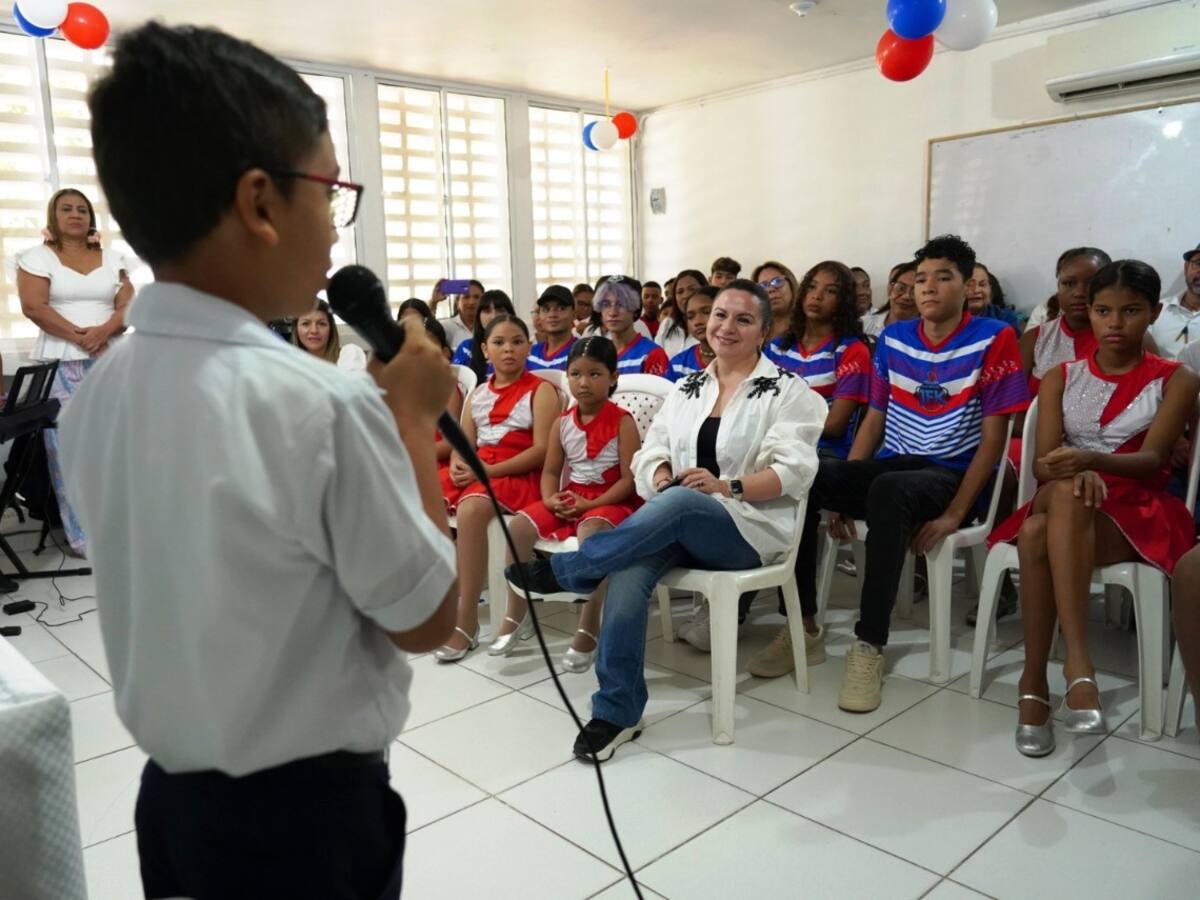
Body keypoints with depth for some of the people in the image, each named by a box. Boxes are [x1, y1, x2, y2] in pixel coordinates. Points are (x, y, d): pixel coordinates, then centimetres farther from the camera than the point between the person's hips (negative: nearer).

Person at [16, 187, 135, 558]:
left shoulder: (111, 259, 13)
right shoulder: (37, 257, 5)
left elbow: (128, 305, 4)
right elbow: (33, 306, -7)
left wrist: (104, 331, -14)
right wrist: (79, 336, -15)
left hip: (109, 361, 2)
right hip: (60, 364, -2)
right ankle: (83, 535, 0)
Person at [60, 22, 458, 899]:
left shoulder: (94, 396, -6)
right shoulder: (324, 405, -28)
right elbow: (426, 618, -15)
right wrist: (412, 414, -11)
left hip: (171, 793, 6)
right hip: (310, 812, -6)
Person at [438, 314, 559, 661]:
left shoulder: (540, 390, 0)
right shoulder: (478, 394, 18)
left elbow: (541, 450, -10)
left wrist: (488, 471, -18)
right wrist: (457, 465, -11)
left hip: (519, 475, -6)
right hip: (474, 472, 6)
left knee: (471, 509, -36)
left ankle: (467, 620, -29)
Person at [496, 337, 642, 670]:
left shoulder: (622, 421, -8)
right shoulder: (563, 423, 7)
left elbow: (630, 479, -14)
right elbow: (551, 471, 10)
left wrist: (590, 504, -22)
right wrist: (550, 498, -13)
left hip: (611, 500, -6)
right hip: (569, 499, 6)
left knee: (591, 532, -38)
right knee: (520, 525, -15)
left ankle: (588, 629, -26)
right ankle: (517, 614, -2)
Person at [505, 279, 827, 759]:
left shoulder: (787, 390, 1)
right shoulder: (686, 387, 17)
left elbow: (793, 471, -10)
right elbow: (651, 452, 11)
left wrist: (728, 488, -24)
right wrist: (661, 478, -13)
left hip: (749, 528, -4)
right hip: (678, 523, 4)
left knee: (678, 504, -37)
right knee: (629, 569, -29)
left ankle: (561, 572, -22)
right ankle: (616, 711, -21)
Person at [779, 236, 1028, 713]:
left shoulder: (993, 339, -5)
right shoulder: (892, 339, 10)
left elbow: (994, 437, -8)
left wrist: (955, 514, -17)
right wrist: (840, 491, 3)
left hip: (950, 476, -5)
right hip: (891, 465, 5)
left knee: (889, 490, -39)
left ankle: (869, 645, -31)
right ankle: (802, 621, -11)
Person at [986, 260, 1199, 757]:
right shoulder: (1060, 378, 12)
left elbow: (1153, 459, -10)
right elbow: (1043, 463, -1)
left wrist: (1093, 460, -32)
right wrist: (1075, 474, -25)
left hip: (1138, 513, -2)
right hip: (1063, 504, 3)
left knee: (1041, 534, -36)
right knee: (1045, 520, -37)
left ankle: (1034, 680, -34)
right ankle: (1077, 661, -38)